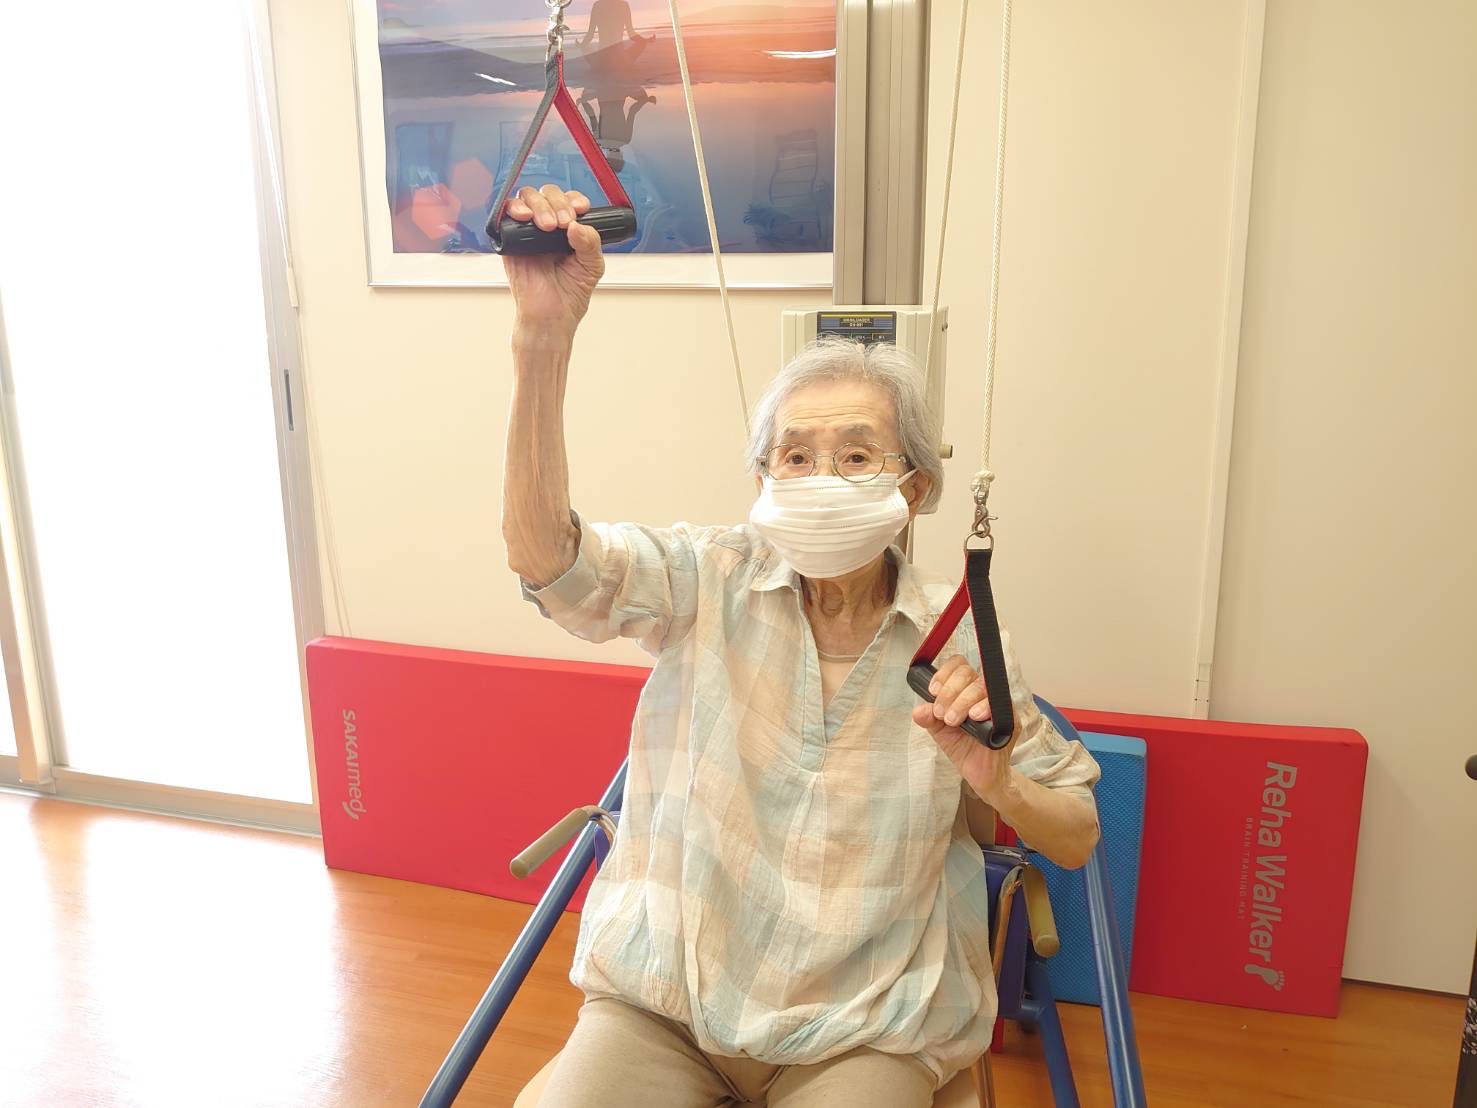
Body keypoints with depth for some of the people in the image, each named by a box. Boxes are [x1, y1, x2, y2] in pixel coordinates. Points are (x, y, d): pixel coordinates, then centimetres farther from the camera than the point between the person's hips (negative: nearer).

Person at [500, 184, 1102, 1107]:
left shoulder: (961, 641, -4)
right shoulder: (711, 580, -6)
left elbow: (1077, 840, 4)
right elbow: (546, 557, -24)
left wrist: (998, 785, -19)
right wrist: (546, 335, -35)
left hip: (864, 1033, 0)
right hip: (664, 1004, 0)